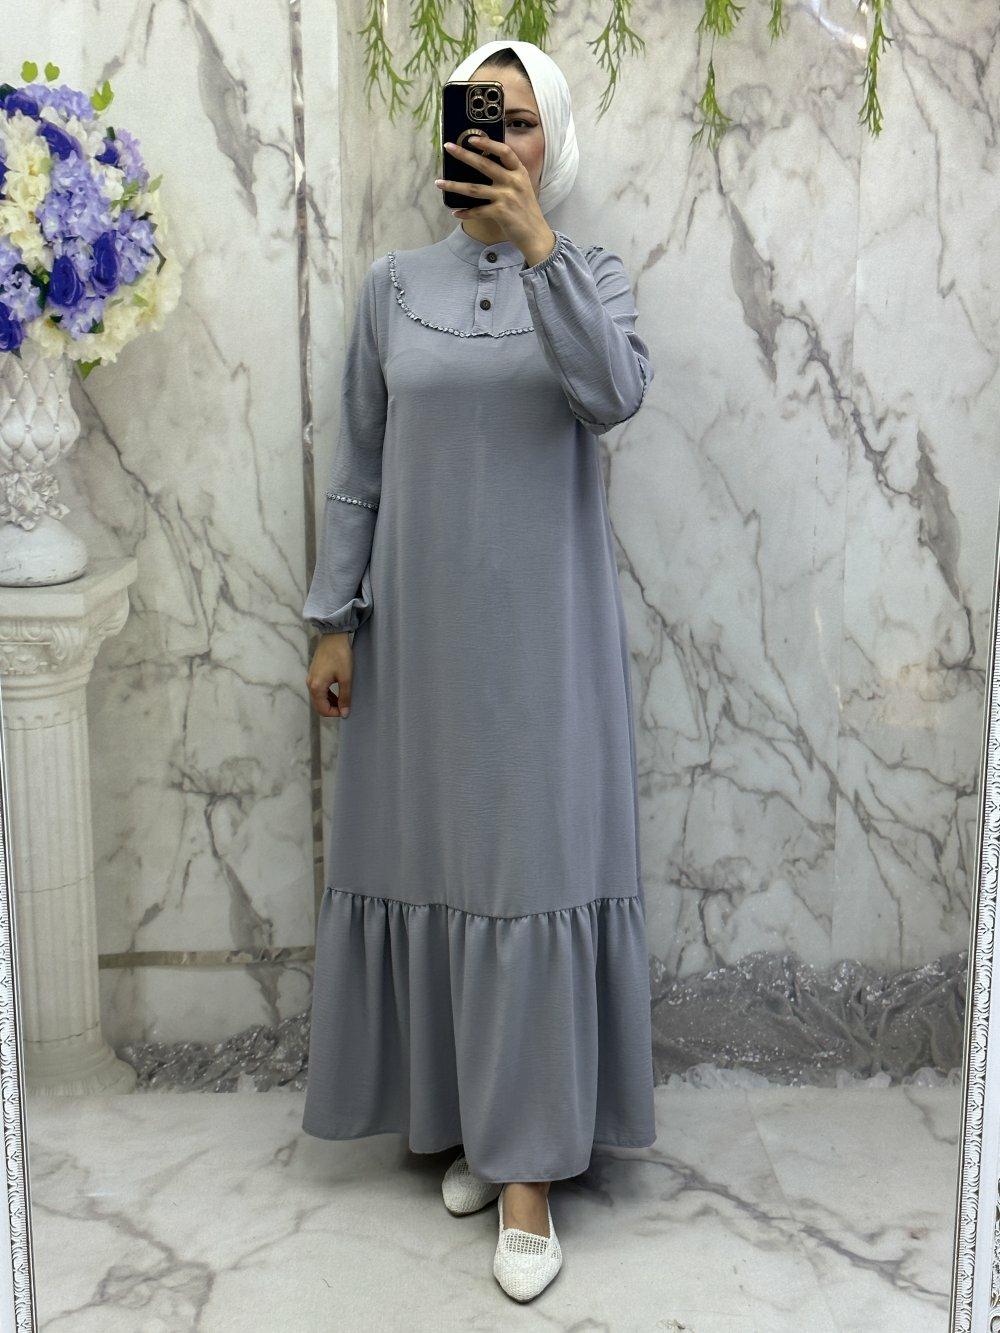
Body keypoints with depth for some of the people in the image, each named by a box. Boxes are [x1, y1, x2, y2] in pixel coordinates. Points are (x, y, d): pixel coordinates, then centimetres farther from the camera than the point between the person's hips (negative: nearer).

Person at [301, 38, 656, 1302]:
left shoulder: (592, 274, 2)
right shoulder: (393, 283, 6)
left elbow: (615, 394, -20)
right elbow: (357, 467, 7)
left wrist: (536, 243, -27)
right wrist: (335, 619, 2)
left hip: (543, 623, -2)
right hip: (422, 621, 2)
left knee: (539, 863, -2)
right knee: (429, 858, 7)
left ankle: (527, 1170, 6)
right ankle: (464, 1116, 26)